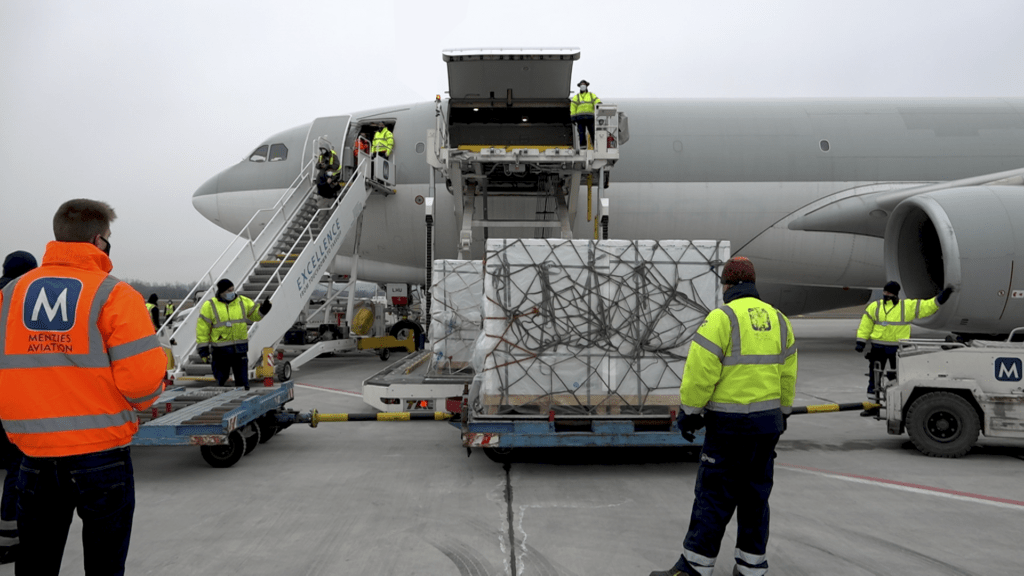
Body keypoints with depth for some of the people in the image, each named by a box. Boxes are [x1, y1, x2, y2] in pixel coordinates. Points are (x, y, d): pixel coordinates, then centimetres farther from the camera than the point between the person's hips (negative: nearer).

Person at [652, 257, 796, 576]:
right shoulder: (779, 320, 9)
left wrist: (689, 410, -6)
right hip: (767, 422, 7)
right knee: (755, 494, 14)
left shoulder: (721, 318, -13)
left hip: (729, 424, -6)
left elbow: (700, 372, -16)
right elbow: (788, 375, 16)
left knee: (714, 494, -1)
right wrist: (781, 413, 26)